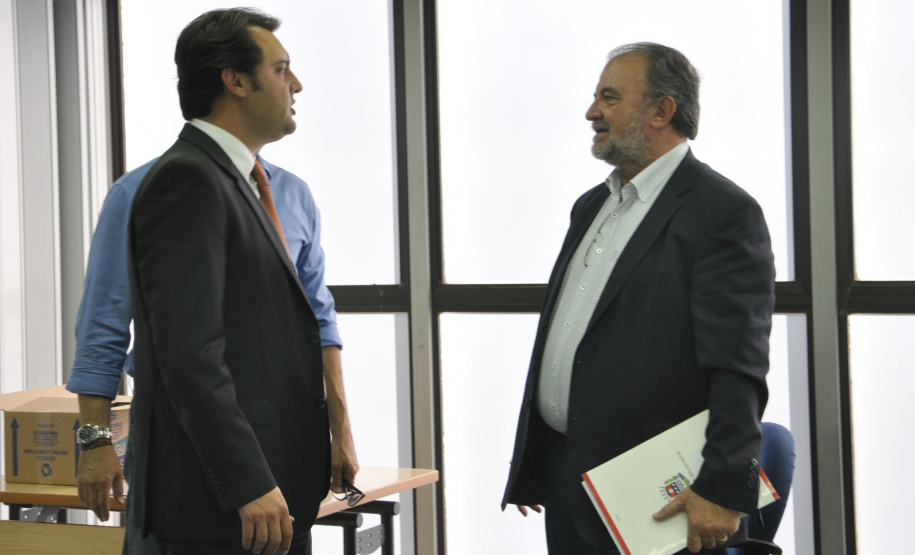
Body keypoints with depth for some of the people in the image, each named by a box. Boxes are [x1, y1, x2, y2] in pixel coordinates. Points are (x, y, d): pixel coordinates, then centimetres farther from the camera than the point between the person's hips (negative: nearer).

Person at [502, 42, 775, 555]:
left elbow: (738, 372, -17)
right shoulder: (591, 206, 16)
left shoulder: (724, 213, -11)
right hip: (564, 481, 8)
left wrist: (723, 490, -23)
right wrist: (529, 465, 20)